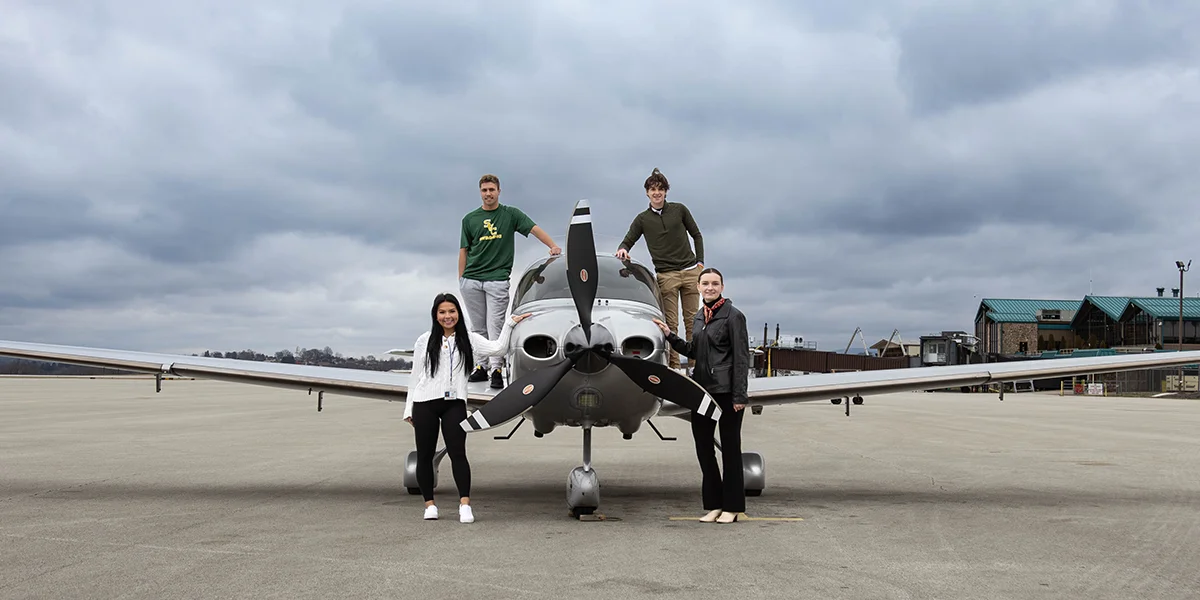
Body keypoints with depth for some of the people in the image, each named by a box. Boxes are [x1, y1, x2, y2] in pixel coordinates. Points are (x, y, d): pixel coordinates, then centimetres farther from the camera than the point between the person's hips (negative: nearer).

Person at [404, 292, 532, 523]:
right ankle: (429, 504, 16)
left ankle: (465, 504, -10)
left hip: (454, 403, -1)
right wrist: (409, 410, 8)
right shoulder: (424, 341, 8)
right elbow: (416, 377, 10)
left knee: (457, 452, -11)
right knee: (425, 455, 5)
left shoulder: (468, 339, 8)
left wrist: (510, 324, -7)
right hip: (425, 403, 1)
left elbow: (497, 348, -6)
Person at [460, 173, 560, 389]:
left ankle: (497, 370, -6)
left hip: (497, 280, -3)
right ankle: (480, 367, 15)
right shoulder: (470, 219, 12)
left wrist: (553, 246, -19)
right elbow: (464, 250, 13)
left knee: (495, 327, -8)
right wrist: (461, 278, 6)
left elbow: (534, 229, -3)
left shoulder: (511, 214, 6)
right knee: (478, 328, 8)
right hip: (471, 281, 3)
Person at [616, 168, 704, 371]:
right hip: (665, 275, -1)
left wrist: (700, 262, 6)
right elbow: (628, 241, 8)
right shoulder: (643, 219, 8)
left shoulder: (679, 210, 9)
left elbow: (696, 235, 15)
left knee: (692, 320, 2)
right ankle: (673, 366, -4)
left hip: (690, 271, 1)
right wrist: (622, 250, -17)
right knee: (670, 323, -5)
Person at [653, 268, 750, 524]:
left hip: (727, 390, -7)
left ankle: (732, 507, 12)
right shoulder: (700, 316, 13)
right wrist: (670, 335, 11)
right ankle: (714, 504, 18)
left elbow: (741, 357, -10)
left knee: (730, 447, 2)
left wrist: (739, 395, -15)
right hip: (703, 388, 7)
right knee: (702, 446, 8)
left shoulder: (733, 316, -7)